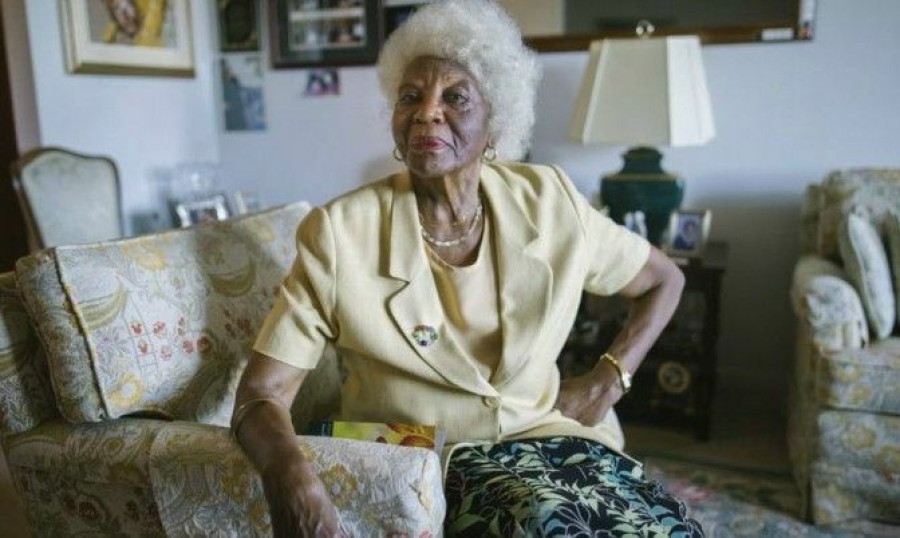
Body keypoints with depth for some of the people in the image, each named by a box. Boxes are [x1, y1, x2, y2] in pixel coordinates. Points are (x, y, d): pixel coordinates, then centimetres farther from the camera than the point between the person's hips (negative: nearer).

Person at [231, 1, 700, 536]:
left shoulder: (547, 201, -4)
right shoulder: (340, 231, -13)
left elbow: (665, 279, 12)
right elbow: (260, 393, -14)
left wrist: (608, 379, -1)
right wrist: (290, 472, -36)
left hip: (546, 432, 3)